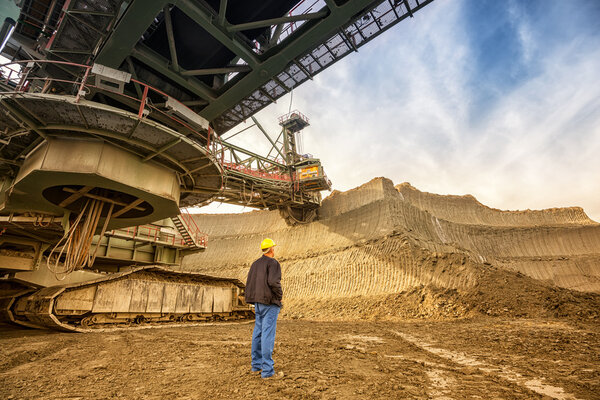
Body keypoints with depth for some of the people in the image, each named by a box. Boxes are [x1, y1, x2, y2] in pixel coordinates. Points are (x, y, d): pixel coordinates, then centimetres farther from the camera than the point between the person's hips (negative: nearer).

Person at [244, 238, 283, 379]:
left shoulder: (255, 264, 11)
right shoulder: (273, 263, -12)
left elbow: (249, 284, 11)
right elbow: (273, 282, -25)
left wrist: (255, 303, 18)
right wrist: (279, 296, -8)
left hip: (258, 303, 8)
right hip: (270, 303, -8)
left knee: (258, 332, 15)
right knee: (268, 334, -4)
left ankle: (256, 364, 25)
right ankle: (267, 369, 1)